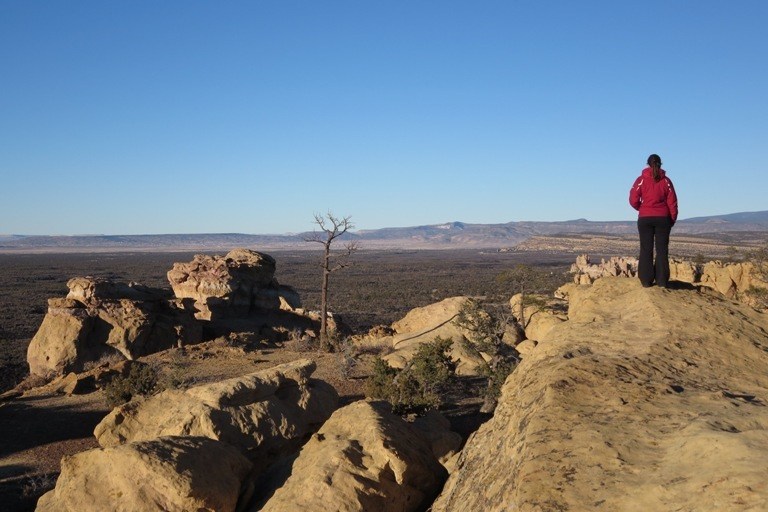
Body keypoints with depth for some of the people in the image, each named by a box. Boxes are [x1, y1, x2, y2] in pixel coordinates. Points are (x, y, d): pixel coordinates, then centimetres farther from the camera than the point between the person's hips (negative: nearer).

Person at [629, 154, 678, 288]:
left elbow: (633, 200, -6)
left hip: (645, 218, -1)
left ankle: (646, 280, 0)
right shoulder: (666, 181, 1)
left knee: (646, 249, 3)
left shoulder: (641, 180, -3)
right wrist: (673, 218, 12)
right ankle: (662, 280, 2)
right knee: (662, 249, 4)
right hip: (663, 218, 1)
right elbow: (672, 201, 1)